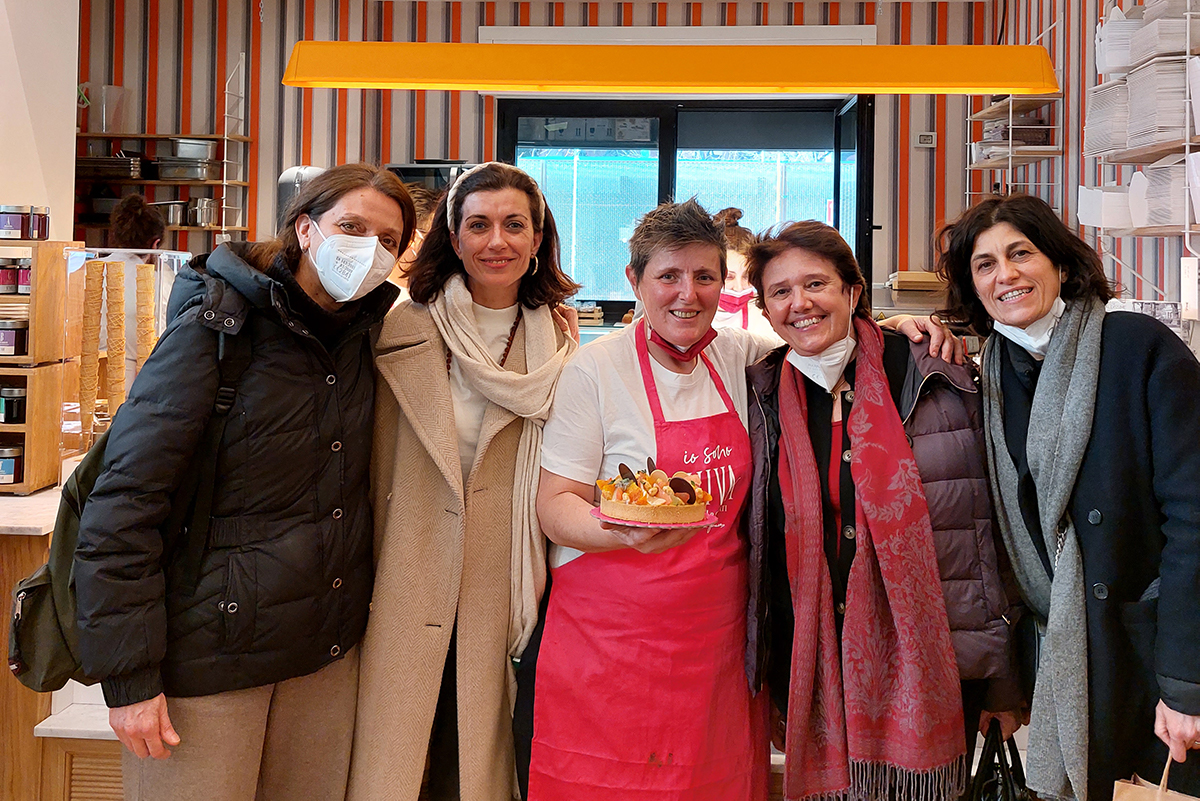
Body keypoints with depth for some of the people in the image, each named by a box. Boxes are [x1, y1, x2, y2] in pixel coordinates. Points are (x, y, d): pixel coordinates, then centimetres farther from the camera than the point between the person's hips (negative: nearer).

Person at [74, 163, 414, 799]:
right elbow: (123, 501, -16)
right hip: (210, 650, -5)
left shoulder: (364, 334, 5)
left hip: (327, 651, 6)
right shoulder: (217, 328, -13)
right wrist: (127, 675, -17)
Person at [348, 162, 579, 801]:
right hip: (412, 589, -2)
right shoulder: (407, 329, -4)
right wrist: (362, 591, -3)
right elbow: (377, 475, -2)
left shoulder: (557, 344, 4)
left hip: (501, 595, 2)